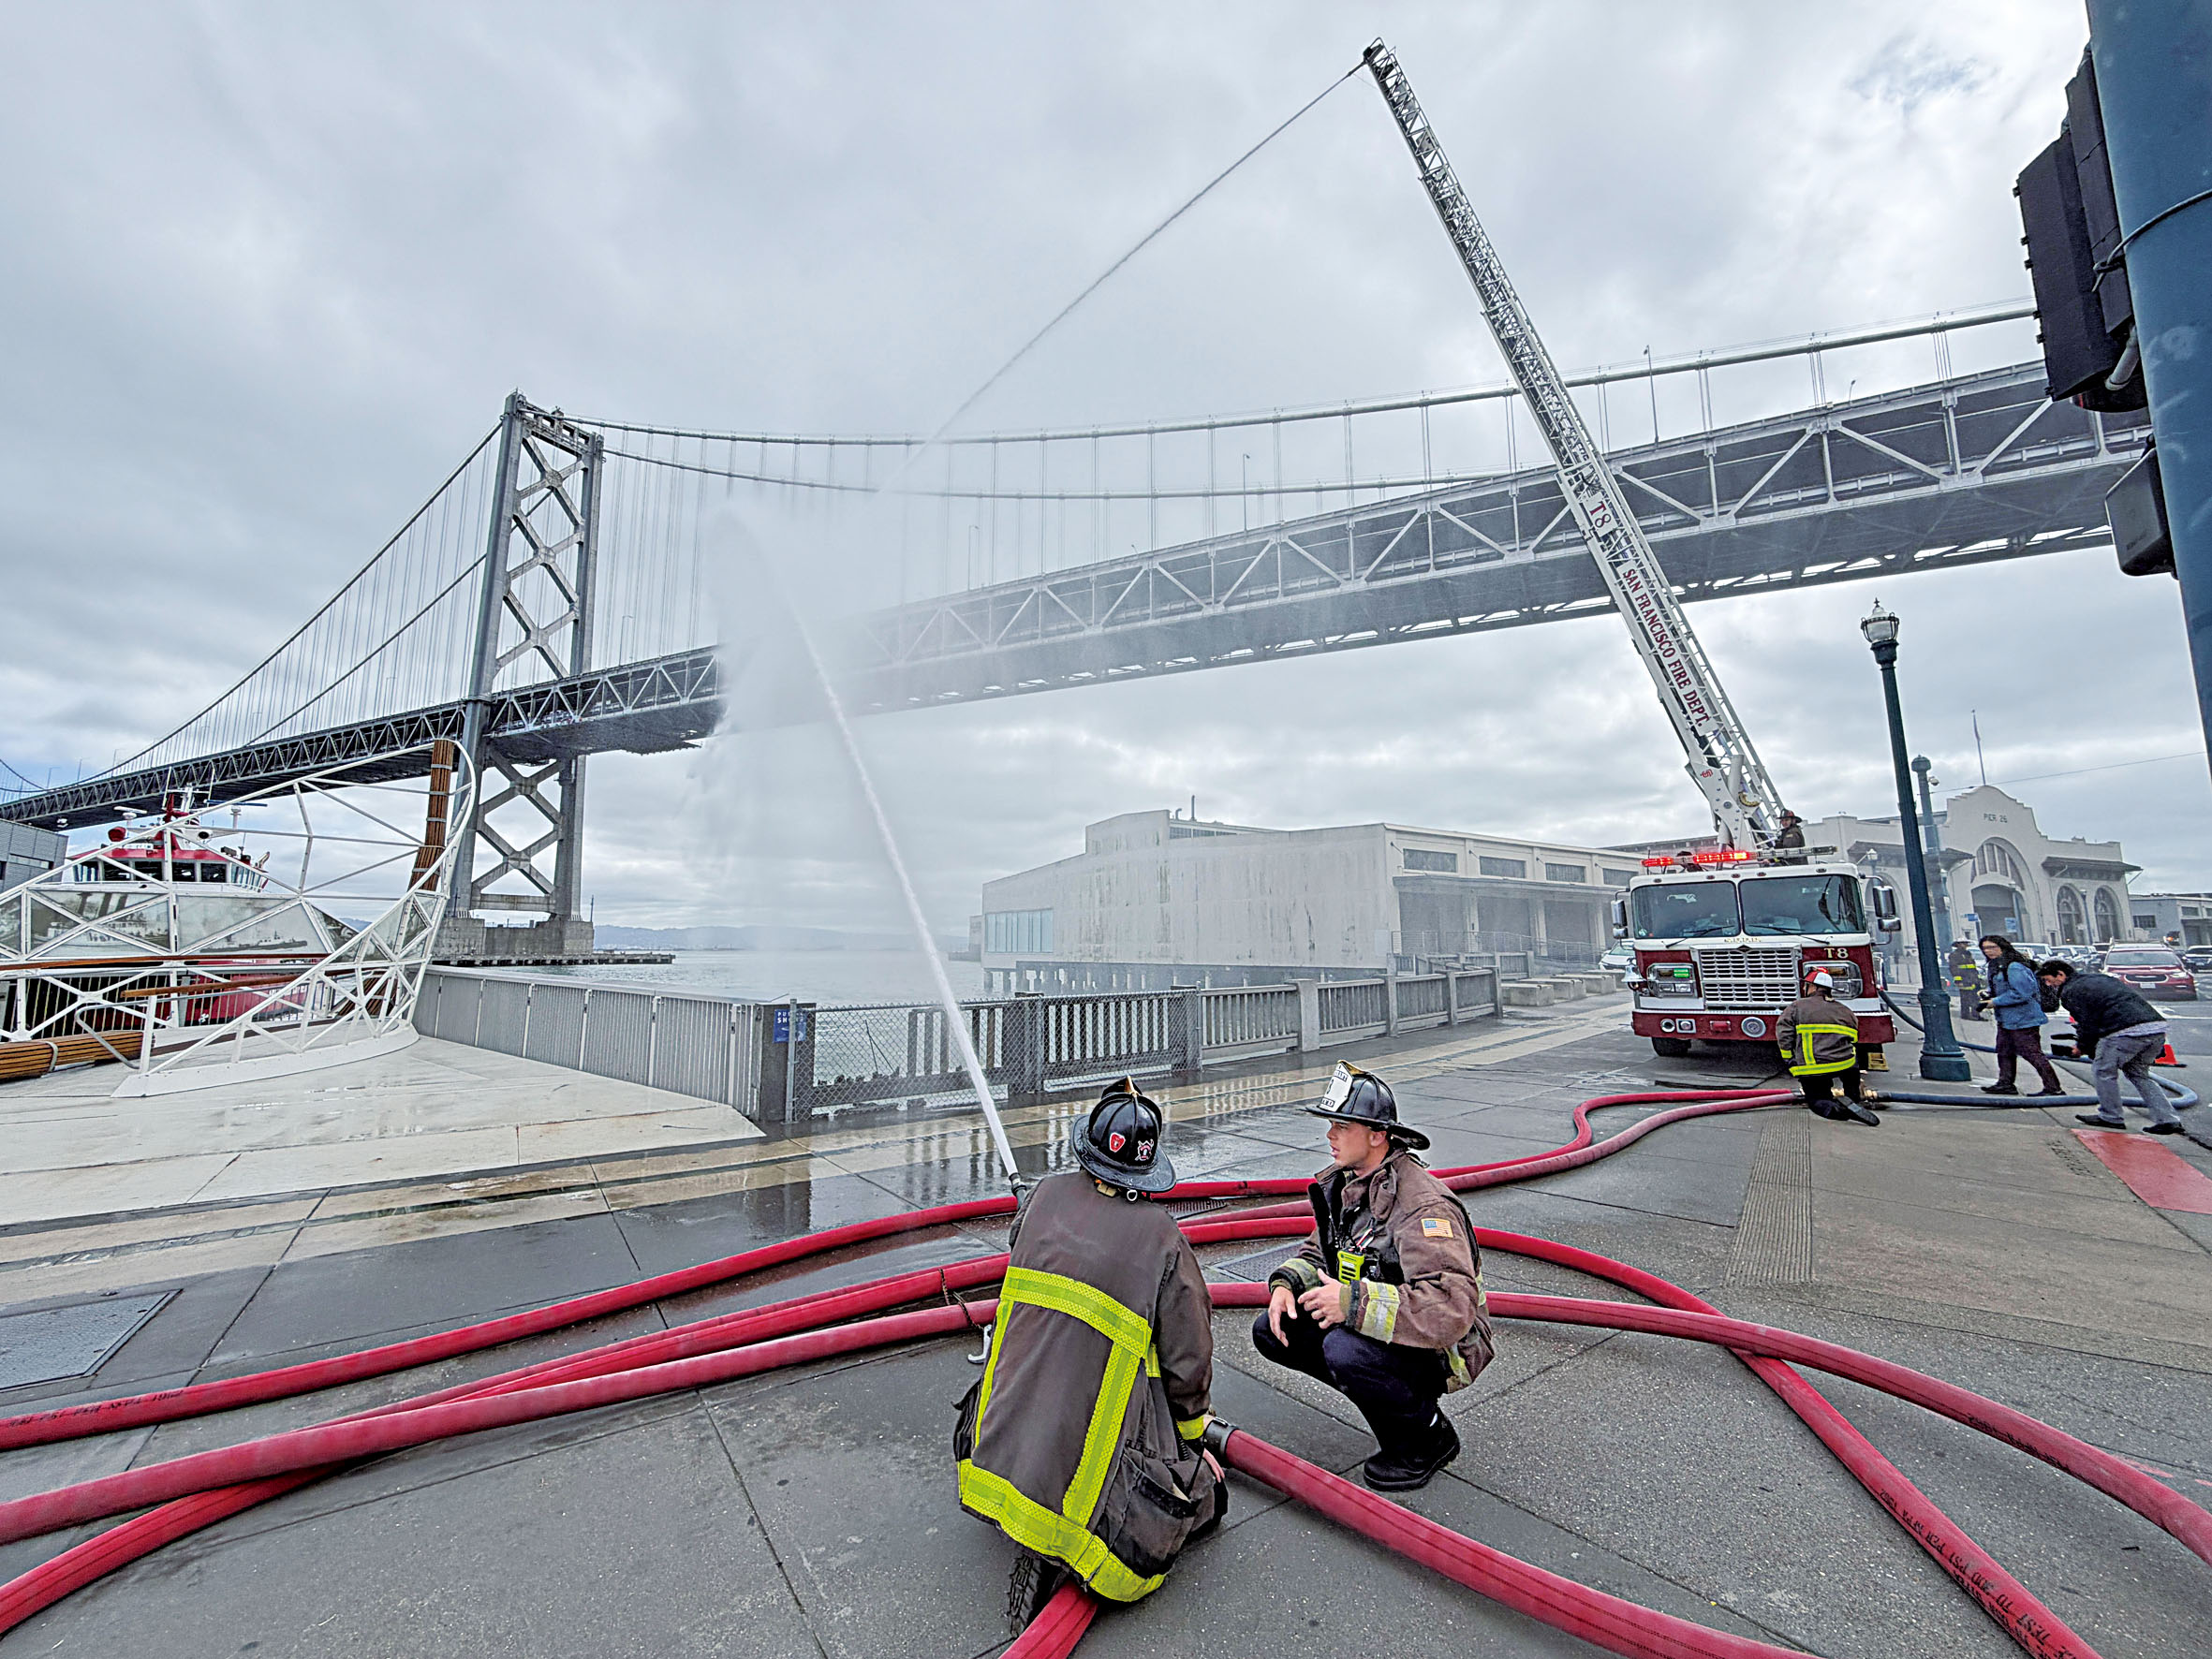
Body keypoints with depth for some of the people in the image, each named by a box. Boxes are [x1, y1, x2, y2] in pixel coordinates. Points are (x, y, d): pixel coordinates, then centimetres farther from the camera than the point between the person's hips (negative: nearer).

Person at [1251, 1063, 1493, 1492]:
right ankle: (1384, 1393, 11)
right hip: (1368, 1326, 8)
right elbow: (1317, 1251, 13)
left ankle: (1428, 1437, -4)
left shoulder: (1423, 1205, -28)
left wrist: (1354, 1302, -36)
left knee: (1346, 1350, -34)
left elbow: (1454, 1308, -37)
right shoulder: (1343, 1182, 0)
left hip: (1440, 1350, -8)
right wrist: (1286, 1284, -9)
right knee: (1273, 1330, -4)